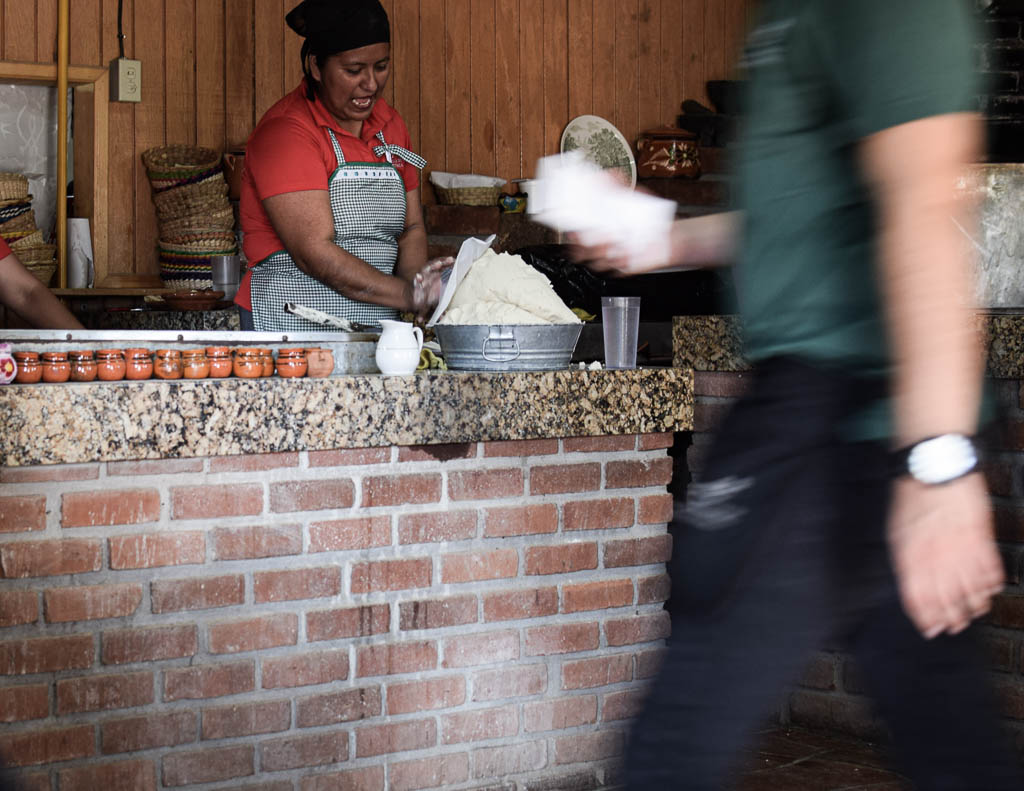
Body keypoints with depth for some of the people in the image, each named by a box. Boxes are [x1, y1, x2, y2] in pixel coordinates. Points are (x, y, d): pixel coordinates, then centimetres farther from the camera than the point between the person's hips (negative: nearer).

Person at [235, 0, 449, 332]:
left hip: (377, 329, 6)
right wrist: (407, 295, -20)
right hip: (291, 326, -6)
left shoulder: (389, 124, 14)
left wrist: (415, 278, -7)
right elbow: (314, 253, -16)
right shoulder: (284, 132, -9)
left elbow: (411, 227, 15)